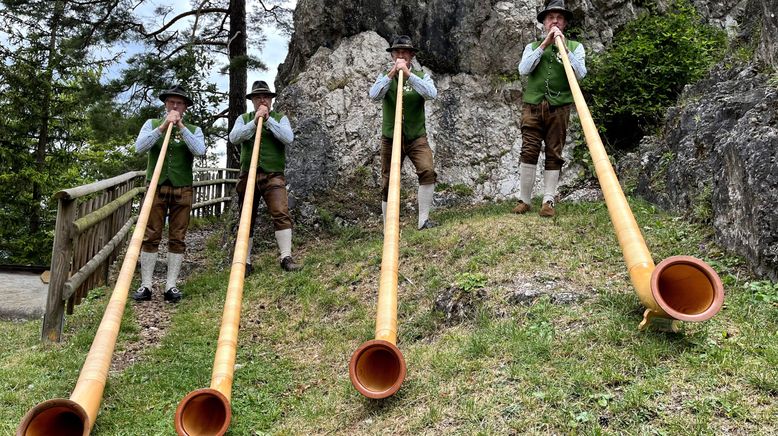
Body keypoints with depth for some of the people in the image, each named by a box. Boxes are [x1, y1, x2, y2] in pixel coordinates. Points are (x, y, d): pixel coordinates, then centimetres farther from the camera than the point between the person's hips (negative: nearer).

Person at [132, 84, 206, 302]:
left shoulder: (193, 130, 10)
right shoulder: (152, 124, 11)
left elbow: (199, 151, -9)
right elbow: (139, 147, -6)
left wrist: (181, 126, -10)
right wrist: (163, 126, -12)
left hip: (182, 189, 0)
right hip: (156, 186, 0)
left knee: (177, 239, 1)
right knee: (150, 236, -1)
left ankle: (171, 286, 6)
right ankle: (146, 285, 4)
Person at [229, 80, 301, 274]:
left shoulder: (280, 118, 10)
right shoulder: (244, 119, 14)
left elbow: (288, 138, -8)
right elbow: (234, 138, -4)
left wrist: (268, 120, -10)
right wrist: (254, 122, -11)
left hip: (273, 175, -2)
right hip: (248, 175, 2)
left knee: (281, 214, -18)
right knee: (246, 219, 5)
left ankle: (286, 257, -18)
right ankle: (245, 262, 12)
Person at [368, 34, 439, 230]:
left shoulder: (421, 76, 3)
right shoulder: (384, 77, 5)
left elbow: (431, 94, -18)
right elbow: (374, 95, -15)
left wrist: (408, 74, -23)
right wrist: (391, 73, -23)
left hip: (417, 137, -1)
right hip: (390, 138, 1)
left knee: (428, 171, -24)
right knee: (388, 184, 4)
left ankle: (424, 219, -15)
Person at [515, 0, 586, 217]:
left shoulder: (575, 47, 12)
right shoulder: (533, 47, 15)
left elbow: (580, 74, -5)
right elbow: (523, 70, -3)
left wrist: (564, 47, -11)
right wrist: (544, 44, -8)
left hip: (559, 108, 0)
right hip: (533, 106, 1)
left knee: (554, 155, -2)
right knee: (528, 152, -7)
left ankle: (548, 201, 0)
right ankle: (524, 199, -2)